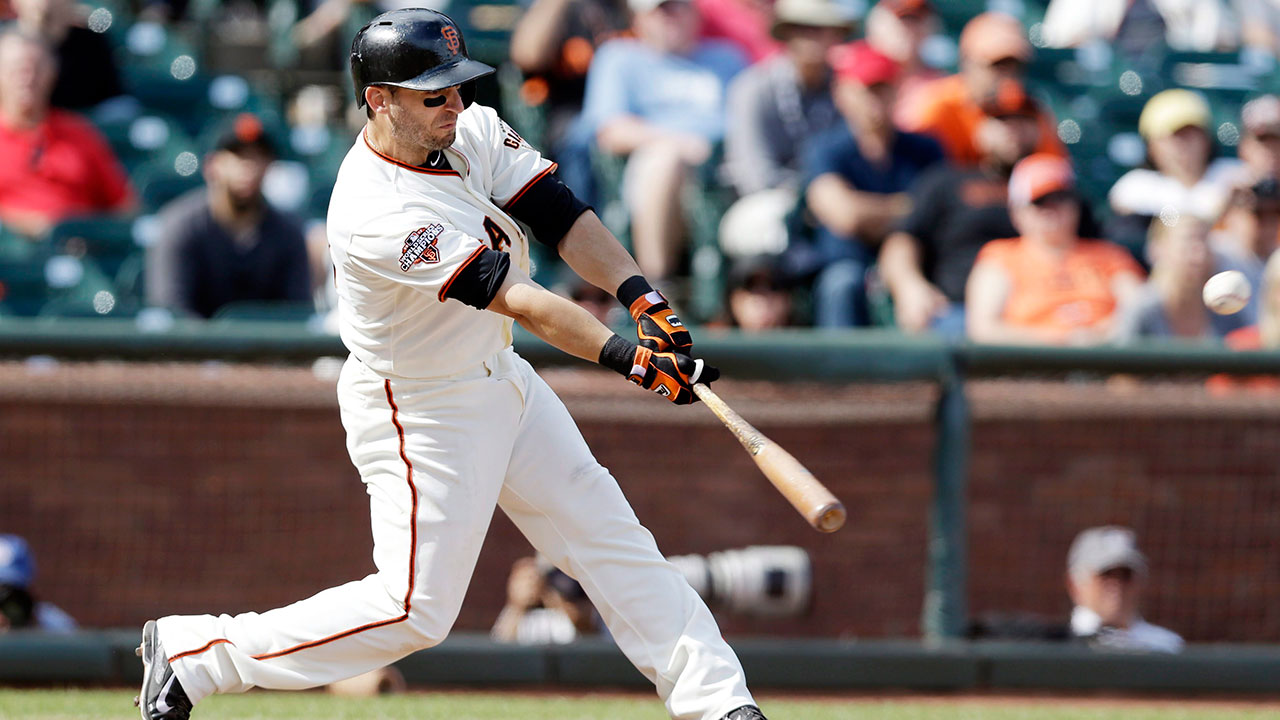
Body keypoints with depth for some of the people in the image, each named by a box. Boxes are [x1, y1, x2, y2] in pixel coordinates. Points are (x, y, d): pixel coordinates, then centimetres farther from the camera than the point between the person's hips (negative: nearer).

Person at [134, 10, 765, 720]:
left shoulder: (472, 131, -7)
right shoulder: (376, 215, -32)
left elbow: (560, 215, -7)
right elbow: (516, 300, -36)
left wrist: (642, 296, -21)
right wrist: (628, 358, -38)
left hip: (501, 381, 9)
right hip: (420, 413, -9)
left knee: (612, 539, 10)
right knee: (415, 609, -6)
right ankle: (190, 650, 3)